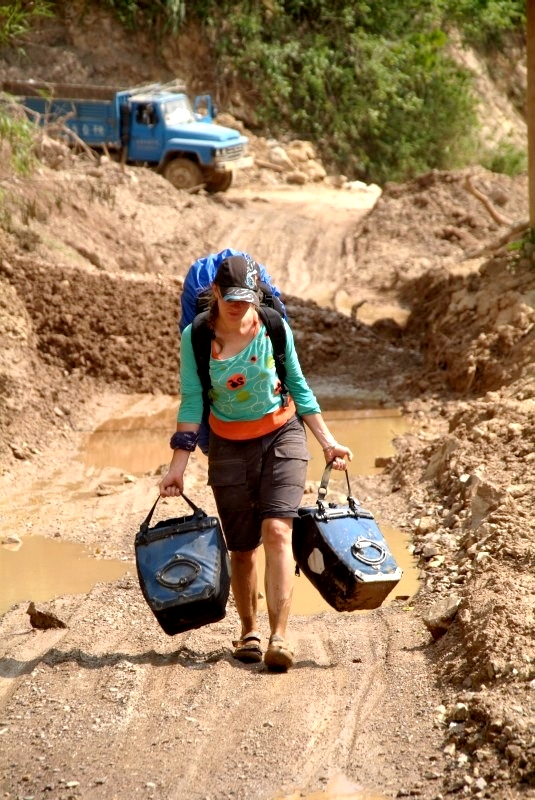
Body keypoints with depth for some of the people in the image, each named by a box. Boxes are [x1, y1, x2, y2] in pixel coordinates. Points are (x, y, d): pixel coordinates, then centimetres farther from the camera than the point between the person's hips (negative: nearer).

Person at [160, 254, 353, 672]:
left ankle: (279, 637, -21)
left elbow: (299, 387, 3)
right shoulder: (195, 337, -10)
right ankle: (249, 631, 28)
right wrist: (179, 464, -9)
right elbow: (192, 401, -5)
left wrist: (329, 442, 2)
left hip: (282, 436, -1)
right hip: (229, 447, 1)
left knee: (277, 531, -18)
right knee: (242, 547, 6)